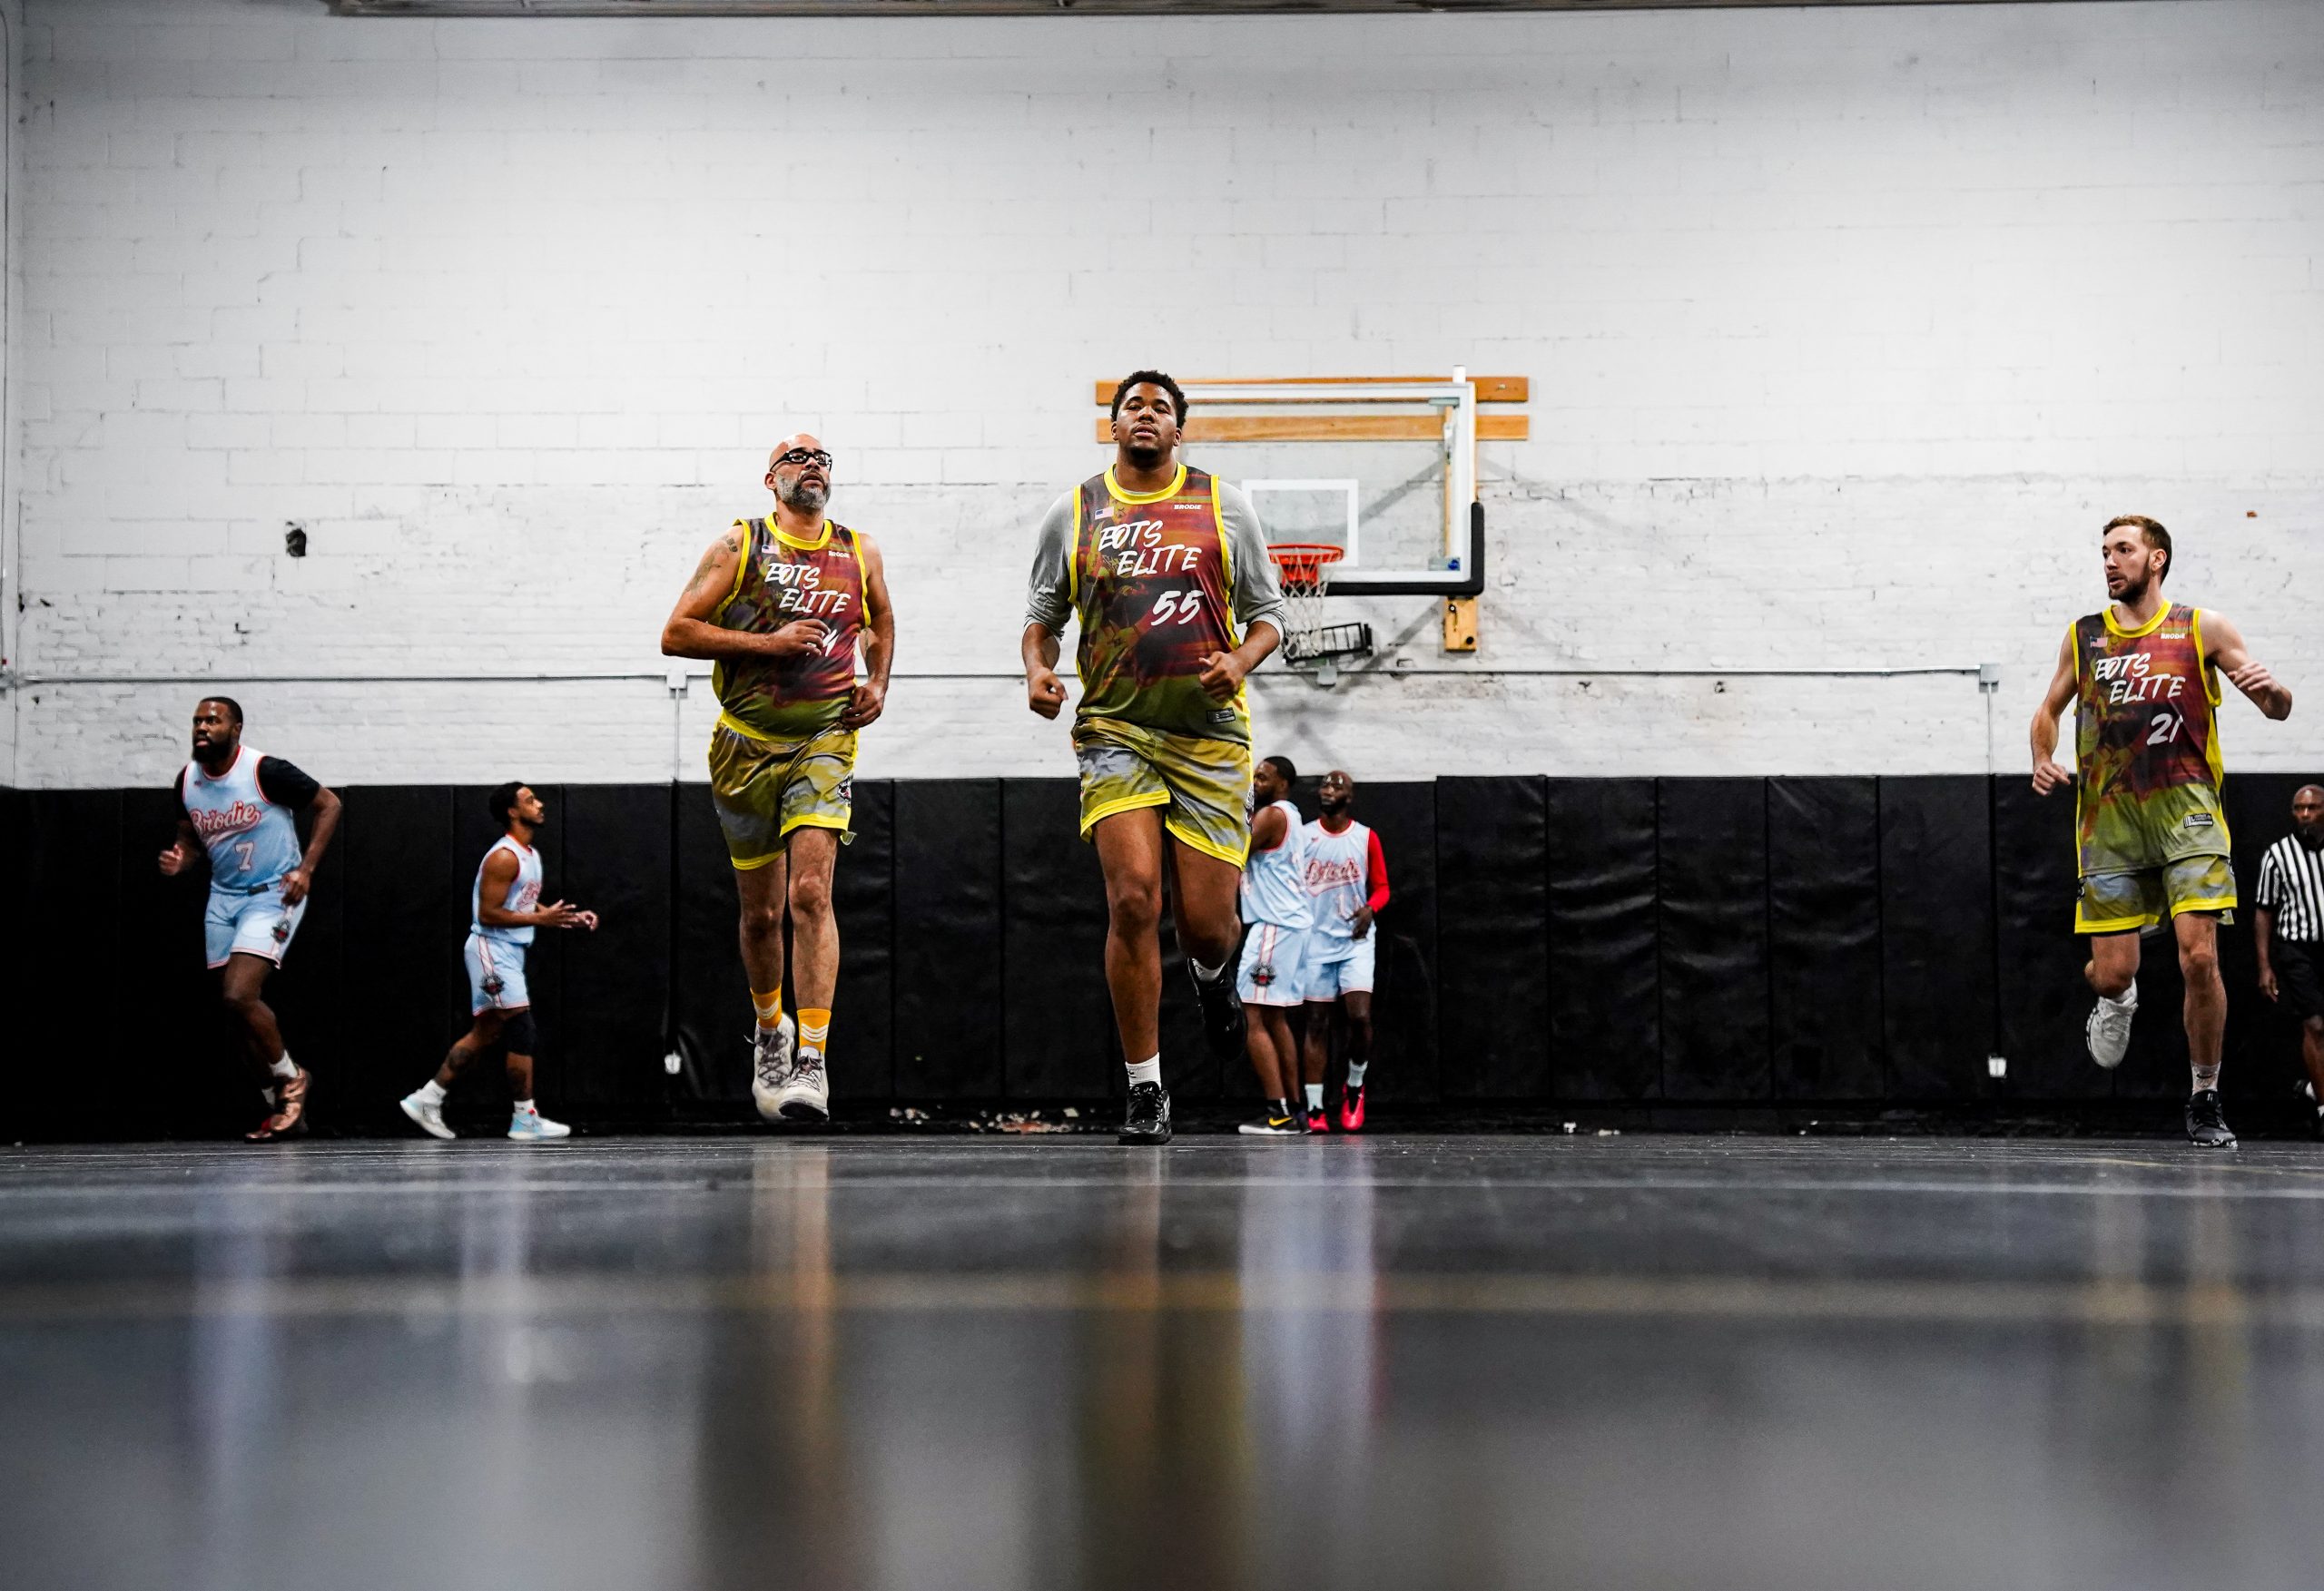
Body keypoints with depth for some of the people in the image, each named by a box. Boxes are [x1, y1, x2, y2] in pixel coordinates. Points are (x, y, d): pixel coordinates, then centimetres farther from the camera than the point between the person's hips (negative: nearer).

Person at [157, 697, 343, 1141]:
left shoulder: (265, 771, -18)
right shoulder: (187, 780, 1)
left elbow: (328, 805, -9)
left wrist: (305, 869, -16)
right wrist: (180, 860, -8)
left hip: (272, 895, -7)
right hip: (223, 897, 7)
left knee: (240, 996, -20)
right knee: (238, 1005, 8)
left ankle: (290, 1078, 4)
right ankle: (284, 1108, 20)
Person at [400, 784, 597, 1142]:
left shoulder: (531, 854, 13)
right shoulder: (504, 857, -17)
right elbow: (488, 913, -20)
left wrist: (570, 917, 9)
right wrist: (541, 919, -21)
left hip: (510, 952, 10)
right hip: (492, 949, -10)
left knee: (484, 1034, 13)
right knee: (523, 1034, -8)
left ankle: (426, 1099, 18)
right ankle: (525, 1120, -2)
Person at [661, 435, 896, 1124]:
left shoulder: (859, 553, 8)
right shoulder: (739, 546, 0)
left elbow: (882, 621, 28)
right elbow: (675, 634, -6)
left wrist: (878, 683, 10)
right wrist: (768, 642, -15)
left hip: (825, 741, 0)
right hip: (748, 743, 0)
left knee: (811, 893, -18)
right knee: (760, 911, 10)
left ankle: (812, 1061, -22)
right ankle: (770, 1030, 37)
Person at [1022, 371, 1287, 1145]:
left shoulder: (1223, 505, 7)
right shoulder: (1074, 513, 8)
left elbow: (1268, 615, 10)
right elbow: (1042, 617, 15)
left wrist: (1239, 661, -11)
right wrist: (1037, 669, -6)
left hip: (1211, 732, 0)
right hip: (1115, 728, 0)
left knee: (1206, 921, -2)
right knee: (1132, 899, -16)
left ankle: (1212, 976, 39)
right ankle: (1145, 1089, -4)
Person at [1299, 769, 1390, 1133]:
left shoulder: (1366, 838, 5)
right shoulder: (1302, 836, 6)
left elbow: (1381, 887, 7)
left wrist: (1370, 908, -12)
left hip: (1356, 942, -1)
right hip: (1315, 941, 1)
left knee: (1360, 1016, -14)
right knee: (1317, 1023, 1)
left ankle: (1355, 1086, 11)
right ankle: (1314, 1109, 3)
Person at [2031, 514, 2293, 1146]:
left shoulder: (2203, 628, 6)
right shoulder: (2083, 636, 13)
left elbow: (2278, 710, 7)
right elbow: (2050, 708, 25)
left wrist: (2271, 688, -17)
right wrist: (2042, 760, 4)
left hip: (2184, 808, -2)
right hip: (2109, 816, 2)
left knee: (2199, 957, -15)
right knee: (2110, 972, -3)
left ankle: (2205, 1100, 1)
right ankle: (2118, 999, 37)